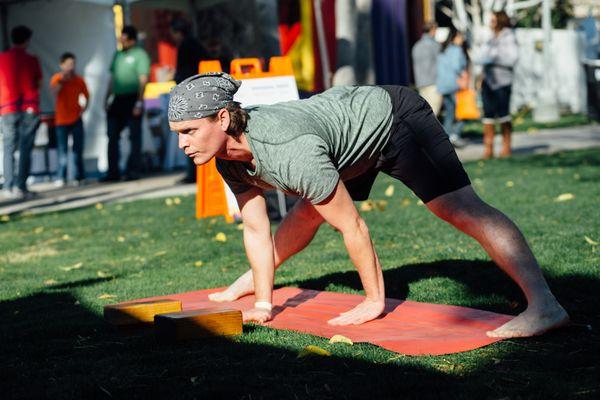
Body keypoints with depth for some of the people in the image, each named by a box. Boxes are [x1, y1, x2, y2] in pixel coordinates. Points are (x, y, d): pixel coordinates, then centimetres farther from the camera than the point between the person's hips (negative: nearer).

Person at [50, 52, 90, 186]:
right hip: (62, 120, -1)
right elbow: (53, 91, -23)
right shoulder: (57, 78, -3)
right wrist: (62, 80, -32)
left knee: (78, 150, 2)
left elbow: (87, 97, 11)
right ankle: (61, 178, 3)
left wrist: (84, 108, -5)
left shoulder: (79, 80, 1)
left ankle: (79, 177, 9)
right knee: (63, 151, -2)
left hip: (76, 119, 2)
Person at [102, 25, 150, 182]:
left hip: (132, 99, -7)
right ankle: (113, 172, 10)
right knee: (112, 136, 5)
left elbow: (143, 79, -10)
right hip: (117, 100, 7)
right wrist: (107, 98, 15)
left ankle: (133, 171, 4)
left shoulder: (139, 55, -4)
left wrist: (139, 102, -16)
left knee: (134, 136, -1)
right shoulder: (118, 55, 17)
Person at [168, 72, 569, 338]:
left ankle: (545, 305, -35)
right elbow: (256, 229, -2)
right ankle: (254, 279, 52)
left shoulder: (291, 151, -39)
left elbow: (353, 227, -30)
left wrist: (375, 301, -19)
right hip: (351, 119, 9)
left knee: (461, 207, -25)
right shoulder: (227, 158, -14)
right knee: (306, 214, 24)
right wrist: (263, 303, -3)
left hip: (393, 118, -9)